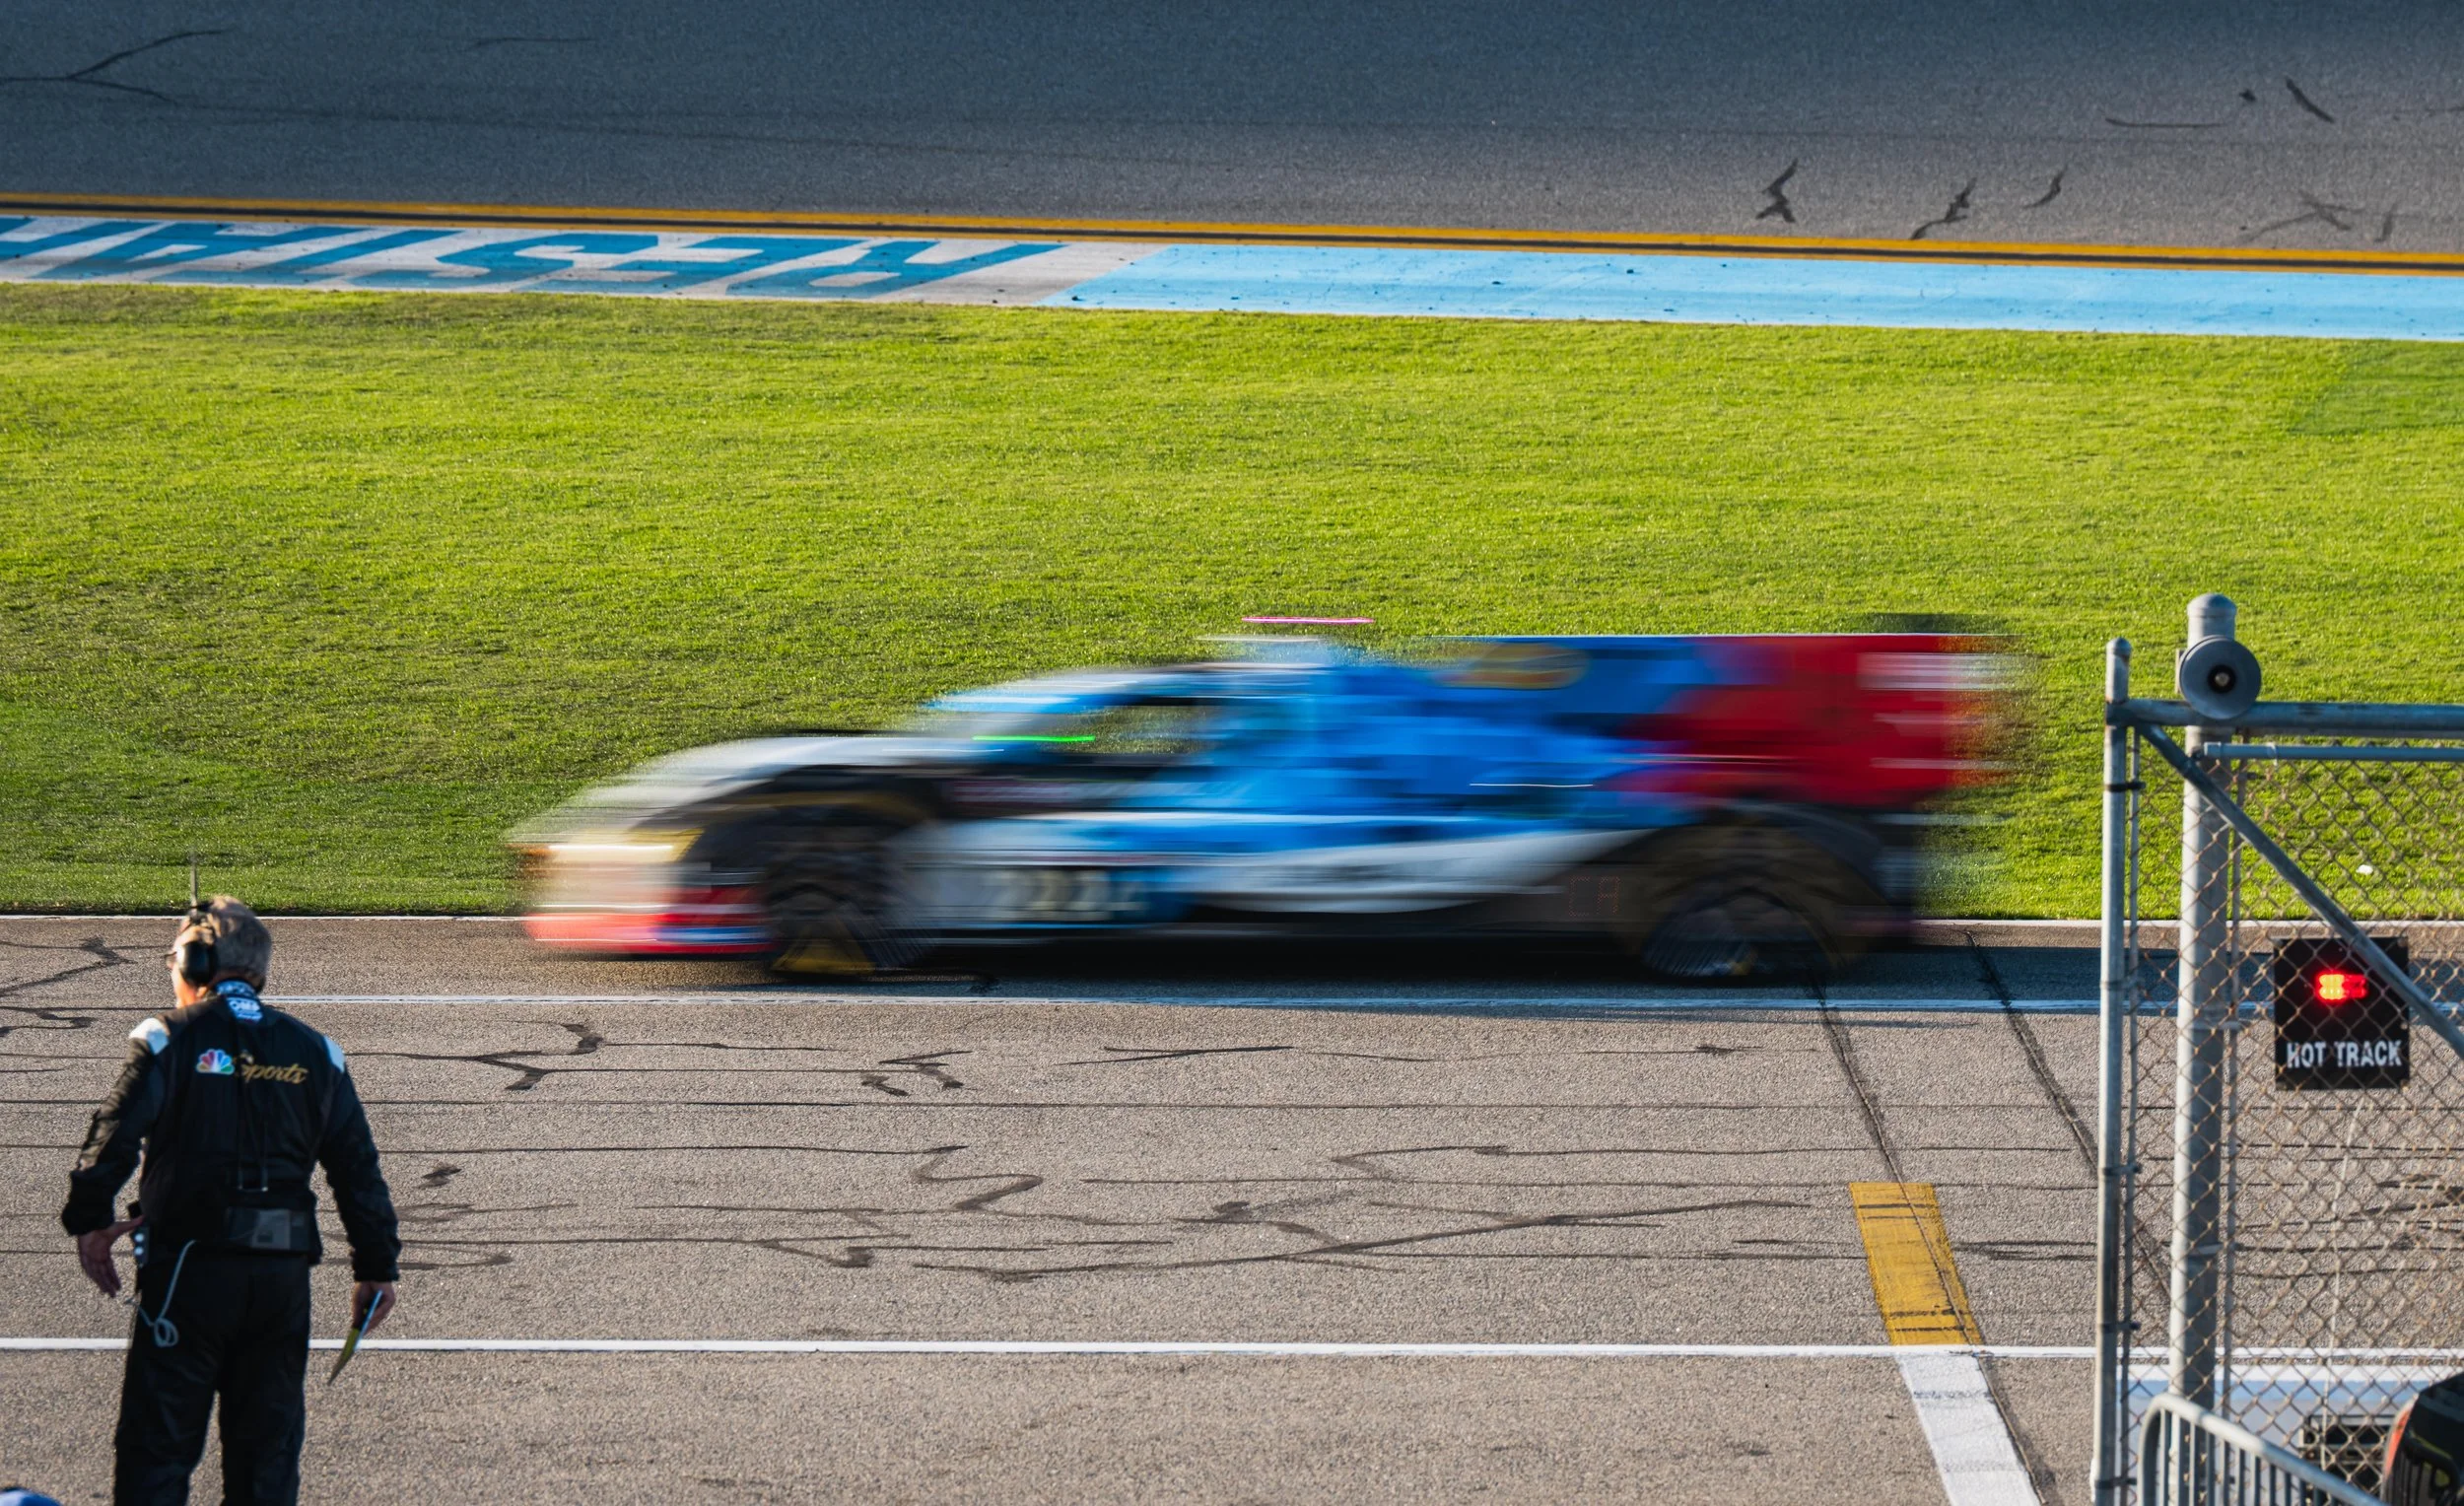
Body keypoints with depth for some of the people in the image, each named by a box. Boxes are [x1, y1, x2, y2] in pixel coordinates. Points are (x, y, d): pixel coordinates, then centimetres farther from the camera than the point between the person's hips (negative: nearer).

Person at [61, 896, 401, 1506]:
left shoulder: (168, 1040, -3)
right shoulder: (314, 1053, 10)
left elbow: (113, 1137, -13)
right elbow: (357, 1166, 10)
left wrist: (88, 1221, -1)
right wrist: (376, 1268, 15)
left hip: (187, 1269, -4)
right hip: (284, 1272, 4)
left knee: (158, 1441, 0)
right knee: (268, 1448, 11)